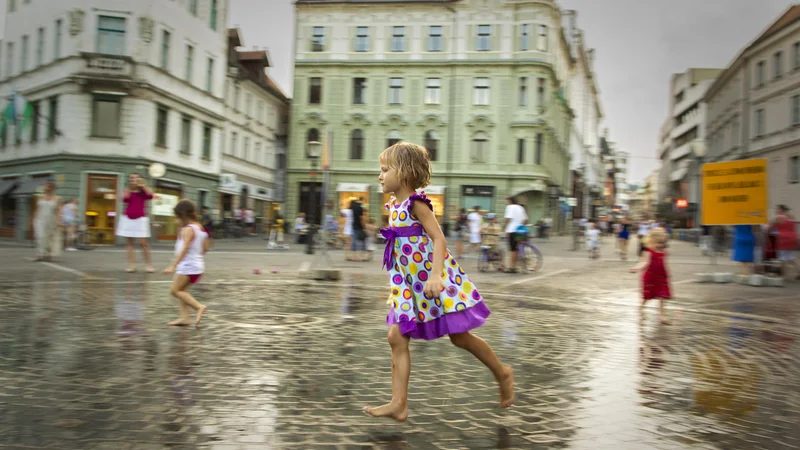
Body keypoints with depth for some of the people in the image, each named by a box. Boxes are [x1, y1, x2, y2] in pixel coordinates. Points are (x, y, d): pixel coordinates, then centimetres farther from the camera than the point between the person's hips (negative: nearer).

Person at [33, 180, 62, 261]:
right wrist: (34, 220, 11)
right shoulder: (40, 197, 8)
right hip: (40, 221, 1)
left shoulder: (57, 199, 0)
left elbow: (58, 211, -7)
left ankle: (49, 255, 16)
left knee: (50, 238, 5)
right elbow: (37, 209, 13)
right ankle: (40, 255, -14)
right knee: (41, 237, -11)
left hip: (51, 221, -1)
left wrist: (58, 220, -18)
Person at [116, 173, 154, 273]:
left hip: (140, 219, -3)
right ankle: (131, 264, 7)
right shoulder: (127, 191, 6)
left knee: (143, 243, -6)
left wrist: (143, 186, -14)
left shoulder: (143, 192, 3)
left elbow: (151, 196, -19)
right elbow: (125, 199, -15)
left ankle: (148, 264, 2)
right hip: (127, 219, 3)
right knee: (130, 243, 4)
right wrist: (129, 188, -12)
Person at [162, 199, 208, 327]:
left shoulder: (188, 229, -16)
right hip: (197, 265, 10)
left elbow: (185, 248, -27)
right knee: (181, 290, 15)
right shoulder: (199, 228, 12)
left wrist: (173, 266, -31)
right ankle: (184, 317, 13)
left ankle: (199, 306, -13)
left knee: (174, 290, -6)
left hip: (188, 266, -10)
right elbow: (205, 247, 16)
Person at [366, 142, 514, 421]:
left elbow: (438, 239, -22)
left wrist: (435, 275, -33)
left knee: (459, 336, 3)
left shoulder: (416, 204, -14)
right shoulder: (394, 206, 9)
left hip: (433, 277, -8)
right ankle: (399, 404, 4)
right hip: (408, 283, 8)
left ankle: (502, 373, 26)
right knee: (396, 336, -1)